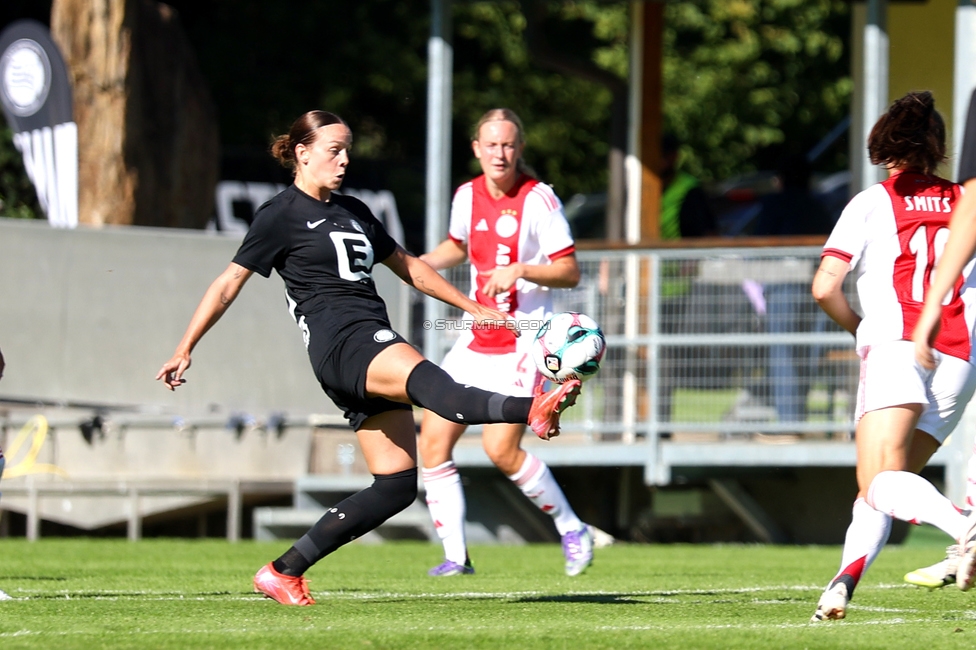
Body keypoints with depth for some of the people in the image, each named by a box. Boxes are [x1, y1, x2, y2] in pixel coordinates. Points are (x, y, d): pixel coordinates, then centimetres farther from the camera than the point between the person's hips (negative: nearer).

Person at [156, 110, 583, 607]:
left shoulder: (353, 212, 25)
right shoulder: (280, 216, 4)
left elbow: (408, 267, 33)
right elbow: (228, 285, 4)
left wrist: (473, 308, 30)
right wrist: (185, 350, 0)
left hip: (377, 346, 9)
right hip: (340, 342, -9)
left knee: (397, 484, 0)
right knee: (426, 380, -36)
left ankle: (283, 571, 6)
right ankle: (532, 410, -67)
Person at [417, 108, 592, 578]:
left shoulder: (539, 200, -10)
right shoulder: (467, 196, 7)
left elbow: (569, 272, -11)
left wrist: (521, 270, -26)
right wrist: (421, 263, 9)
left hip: (522, 343, -6)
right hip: (476, 340, 6)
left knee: (501, 449, -17)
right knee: (433, 441, -3)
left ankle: (572, 529, 4)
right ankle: (455, 556, 5)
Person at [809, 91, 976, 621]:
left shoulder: (873, 202, 8)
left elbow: (825, 288, 1)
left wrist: (858, 327, 18)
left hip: (896, 348, -4)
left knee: (879, 481, -16)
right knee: (881, 487, 11)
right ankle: (846, 576, -12)